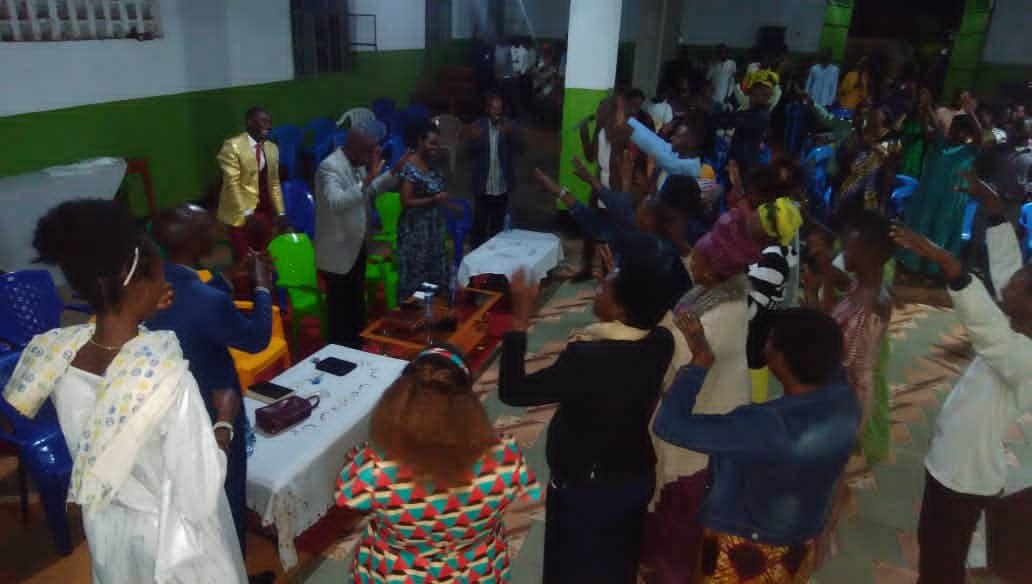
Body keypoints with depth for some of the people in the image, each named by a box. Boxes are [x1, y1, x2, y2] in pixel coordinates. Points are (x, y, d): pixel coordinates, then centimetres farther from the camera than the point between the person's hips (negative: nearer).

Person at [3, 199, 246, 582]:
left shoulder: (58, 354, -19)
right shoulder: (166, 375, -38)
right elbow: (199, 495, -30)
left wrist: (137, 315, 1)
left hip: (105, 529, 6)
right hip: (170, 534, -5)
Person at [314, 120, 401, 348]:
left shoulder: (358, 163, 4)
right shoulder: (329, 167, -24)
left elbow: (371, 191, 18)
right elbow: (336, 203, -38)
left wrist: (394, 172, 5)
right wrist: (368, 178, -41)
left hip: (357, 247, 9)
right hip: (338, 252, -9)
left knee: (356, 304, 23)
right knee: (340, 309, 6)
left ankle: (357, 348, 39)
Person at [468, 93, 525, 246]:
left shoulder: (510, 125, -1)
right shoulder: (478, 125, -2)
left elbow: (520, 148, -11)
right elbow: (470, 152, -5)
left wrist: (510, 134, -28)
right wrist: (475, 139, -26)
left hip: (502, 185, 1)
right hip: (483, 185, -1)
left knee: (498, 223, 13)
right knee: (480, 223, 8)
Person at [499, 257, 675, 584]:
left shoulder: (587, 359, -35)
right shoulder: (661, 344, -15)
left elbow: (513, 392, -27)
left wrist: (520, 318, -24)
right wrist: (621, 276, 3)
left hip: (584, 490, -6)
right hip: (637, 477, 6)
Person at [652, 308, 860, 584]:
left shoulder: (764, 426, -38)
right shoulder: (845, 405, -17)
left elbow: (668, 424, -35)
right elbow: (829, 365, 7)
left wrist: (701, 359, -25)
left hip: (743, 556, -6)